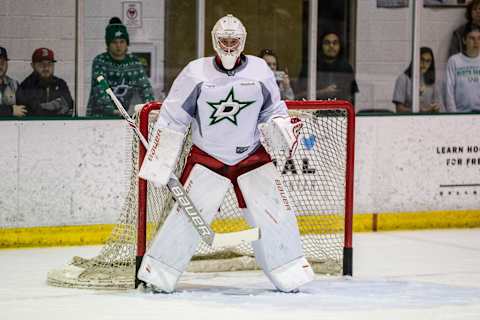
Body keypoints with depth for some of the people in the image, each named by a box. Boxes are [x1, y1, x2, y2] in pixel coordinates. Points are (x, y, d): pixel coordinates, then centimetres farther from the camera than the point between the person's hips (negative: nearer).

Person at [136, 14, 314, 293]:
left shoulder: (260, 71, -3)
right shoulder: (196, 73, -9)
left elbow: (273, 109, 9)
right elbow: (172, 119, -5)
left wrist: (281, 125, -15)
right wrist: (159, 161, -6)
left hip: (252, 155, 2)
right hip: (207, 156, -2)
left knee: (273, 212, -5)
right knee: (188, 213, -10)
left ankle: (291, 272, 8)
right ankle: (159, 275, 0)